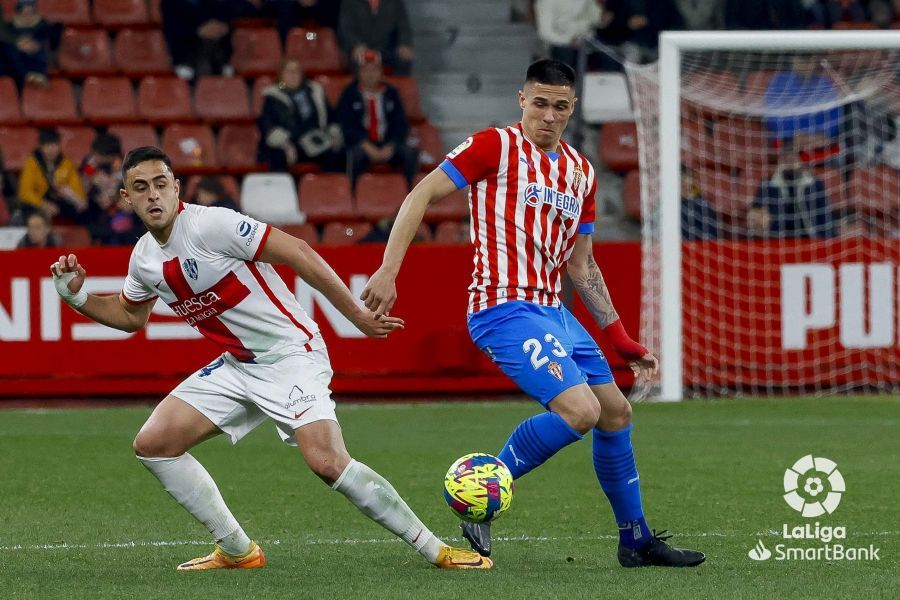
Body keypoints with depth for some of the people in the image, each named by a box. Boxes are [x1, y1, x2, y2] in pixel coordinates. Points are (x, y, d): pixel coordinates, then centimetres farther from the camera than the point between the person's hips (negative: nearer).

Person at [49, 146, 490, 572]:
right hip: (236, 367, 8)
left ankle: (435, 550, -15)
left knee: (328, 462, -25)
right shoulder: (143, 259, 5)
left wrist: (358, 316, -17)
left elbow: (298, 253, -19)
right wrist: (76, 296, 10)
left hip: (290, 355, -8)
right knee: (152, 444, -1)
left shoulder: (210, 225, -19)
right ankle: (237, 551, 8)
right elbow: (130, 315, 26)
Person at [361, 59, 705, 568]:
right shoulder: (497, 146, -6)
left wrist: (623, 341, 18)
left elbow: (582, 266, 21)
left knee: (616, 413, 13)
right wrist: (389, 270, -19)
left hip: (553, 311, 8)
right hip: (505, 310, -8)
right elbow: (423, 194, -8)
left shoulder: (582, 172, 15)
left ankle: (636, 539, 26)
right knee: (581, 410, -22)